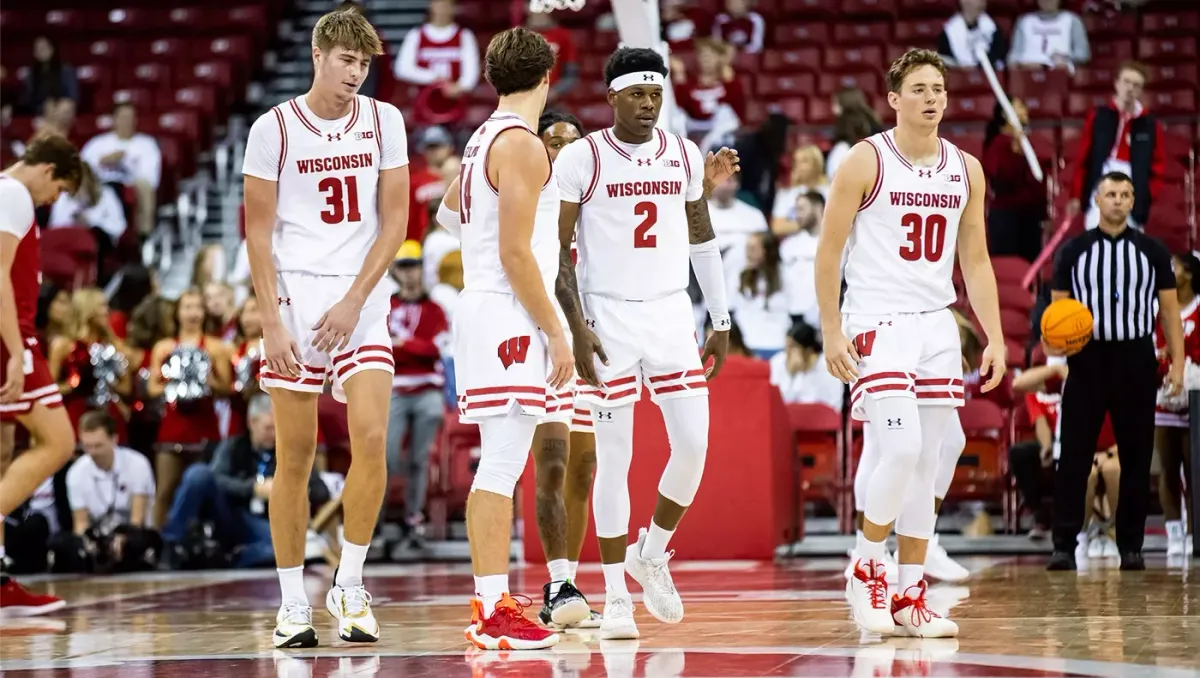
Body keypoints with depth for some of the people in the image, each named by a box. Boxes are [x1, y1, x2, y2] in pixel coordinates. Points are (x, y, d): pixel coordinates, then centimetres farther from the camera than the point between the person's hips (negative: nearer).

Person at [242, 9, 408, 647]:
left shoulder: (383, 121, 5)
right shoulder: (274, 128, -1)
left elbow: (394, 219, 5)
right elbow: (258, 231, 0)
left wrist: (355, 300, -6)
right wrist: (271, 322, -8)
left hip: (362, 300, 1)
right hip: (294, 295, -1)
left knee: (371, 439, -13)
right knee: (295, 456, 2)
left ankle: (349, 589, 1)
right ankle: (293, 602, 10)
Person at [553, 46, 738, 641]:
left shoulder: (685, 156, 6)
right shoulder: (581, 158, -6)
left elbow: (702, 240, 15)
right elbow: (556, 250, -5)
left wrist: (721, 322, 13)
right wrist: (577, 327, -12)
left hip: (672, 314, 4)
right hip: (608, 318, -4)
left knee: (694, 445, -4)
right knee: (614, 458, -1)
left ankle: (651, 553, 21)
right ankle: (616, 596, 7)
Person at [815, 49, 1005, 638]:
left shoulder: (966, 169, 9)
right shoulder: (866, 162, -6)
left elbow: (975, 260, 14)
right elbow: (828, 250, -5)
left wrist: (995, 338, 6)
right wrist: (831, 332, -11)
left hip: (937, 325, 5)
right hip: (877, 323, -5)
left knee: (927, 464, 5)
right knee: (902, 450, -18)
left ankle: (910, 597, 12)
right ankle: (866, 568, 3)